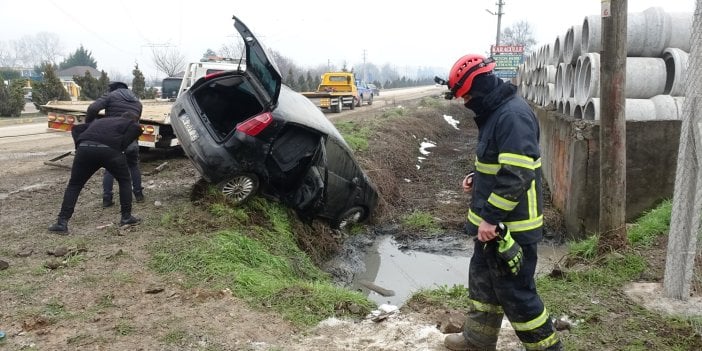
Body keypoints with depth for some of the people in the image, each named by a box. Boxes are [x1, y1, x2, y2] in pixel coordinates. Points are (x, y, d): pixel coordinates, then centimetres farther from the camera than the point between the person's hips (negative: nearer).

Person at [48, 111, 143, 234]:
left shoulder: (100, 121, 39)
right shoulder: (134, 125, 25)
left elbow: (77, 130, 30)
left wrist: (79, 148, 25)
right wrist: (120, 148, 10)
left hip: (85, 148, 3)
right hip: (110, 149, -3)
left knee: (74, 185, 17)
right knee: (124, 181, 21)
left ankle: (62, 222, 11)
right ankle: (126, 217, 22)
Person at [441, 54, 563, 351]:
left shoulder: (513, 115, -22)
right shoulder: (496, 112, 11)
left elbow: (517, 174, -28)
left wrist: (491, 217, -25)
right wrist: (477, 178, 9)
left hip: (510, 225, -11)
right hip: (493, 221, 11)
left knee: (515, 292, 1)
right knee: (483, 281, 21)